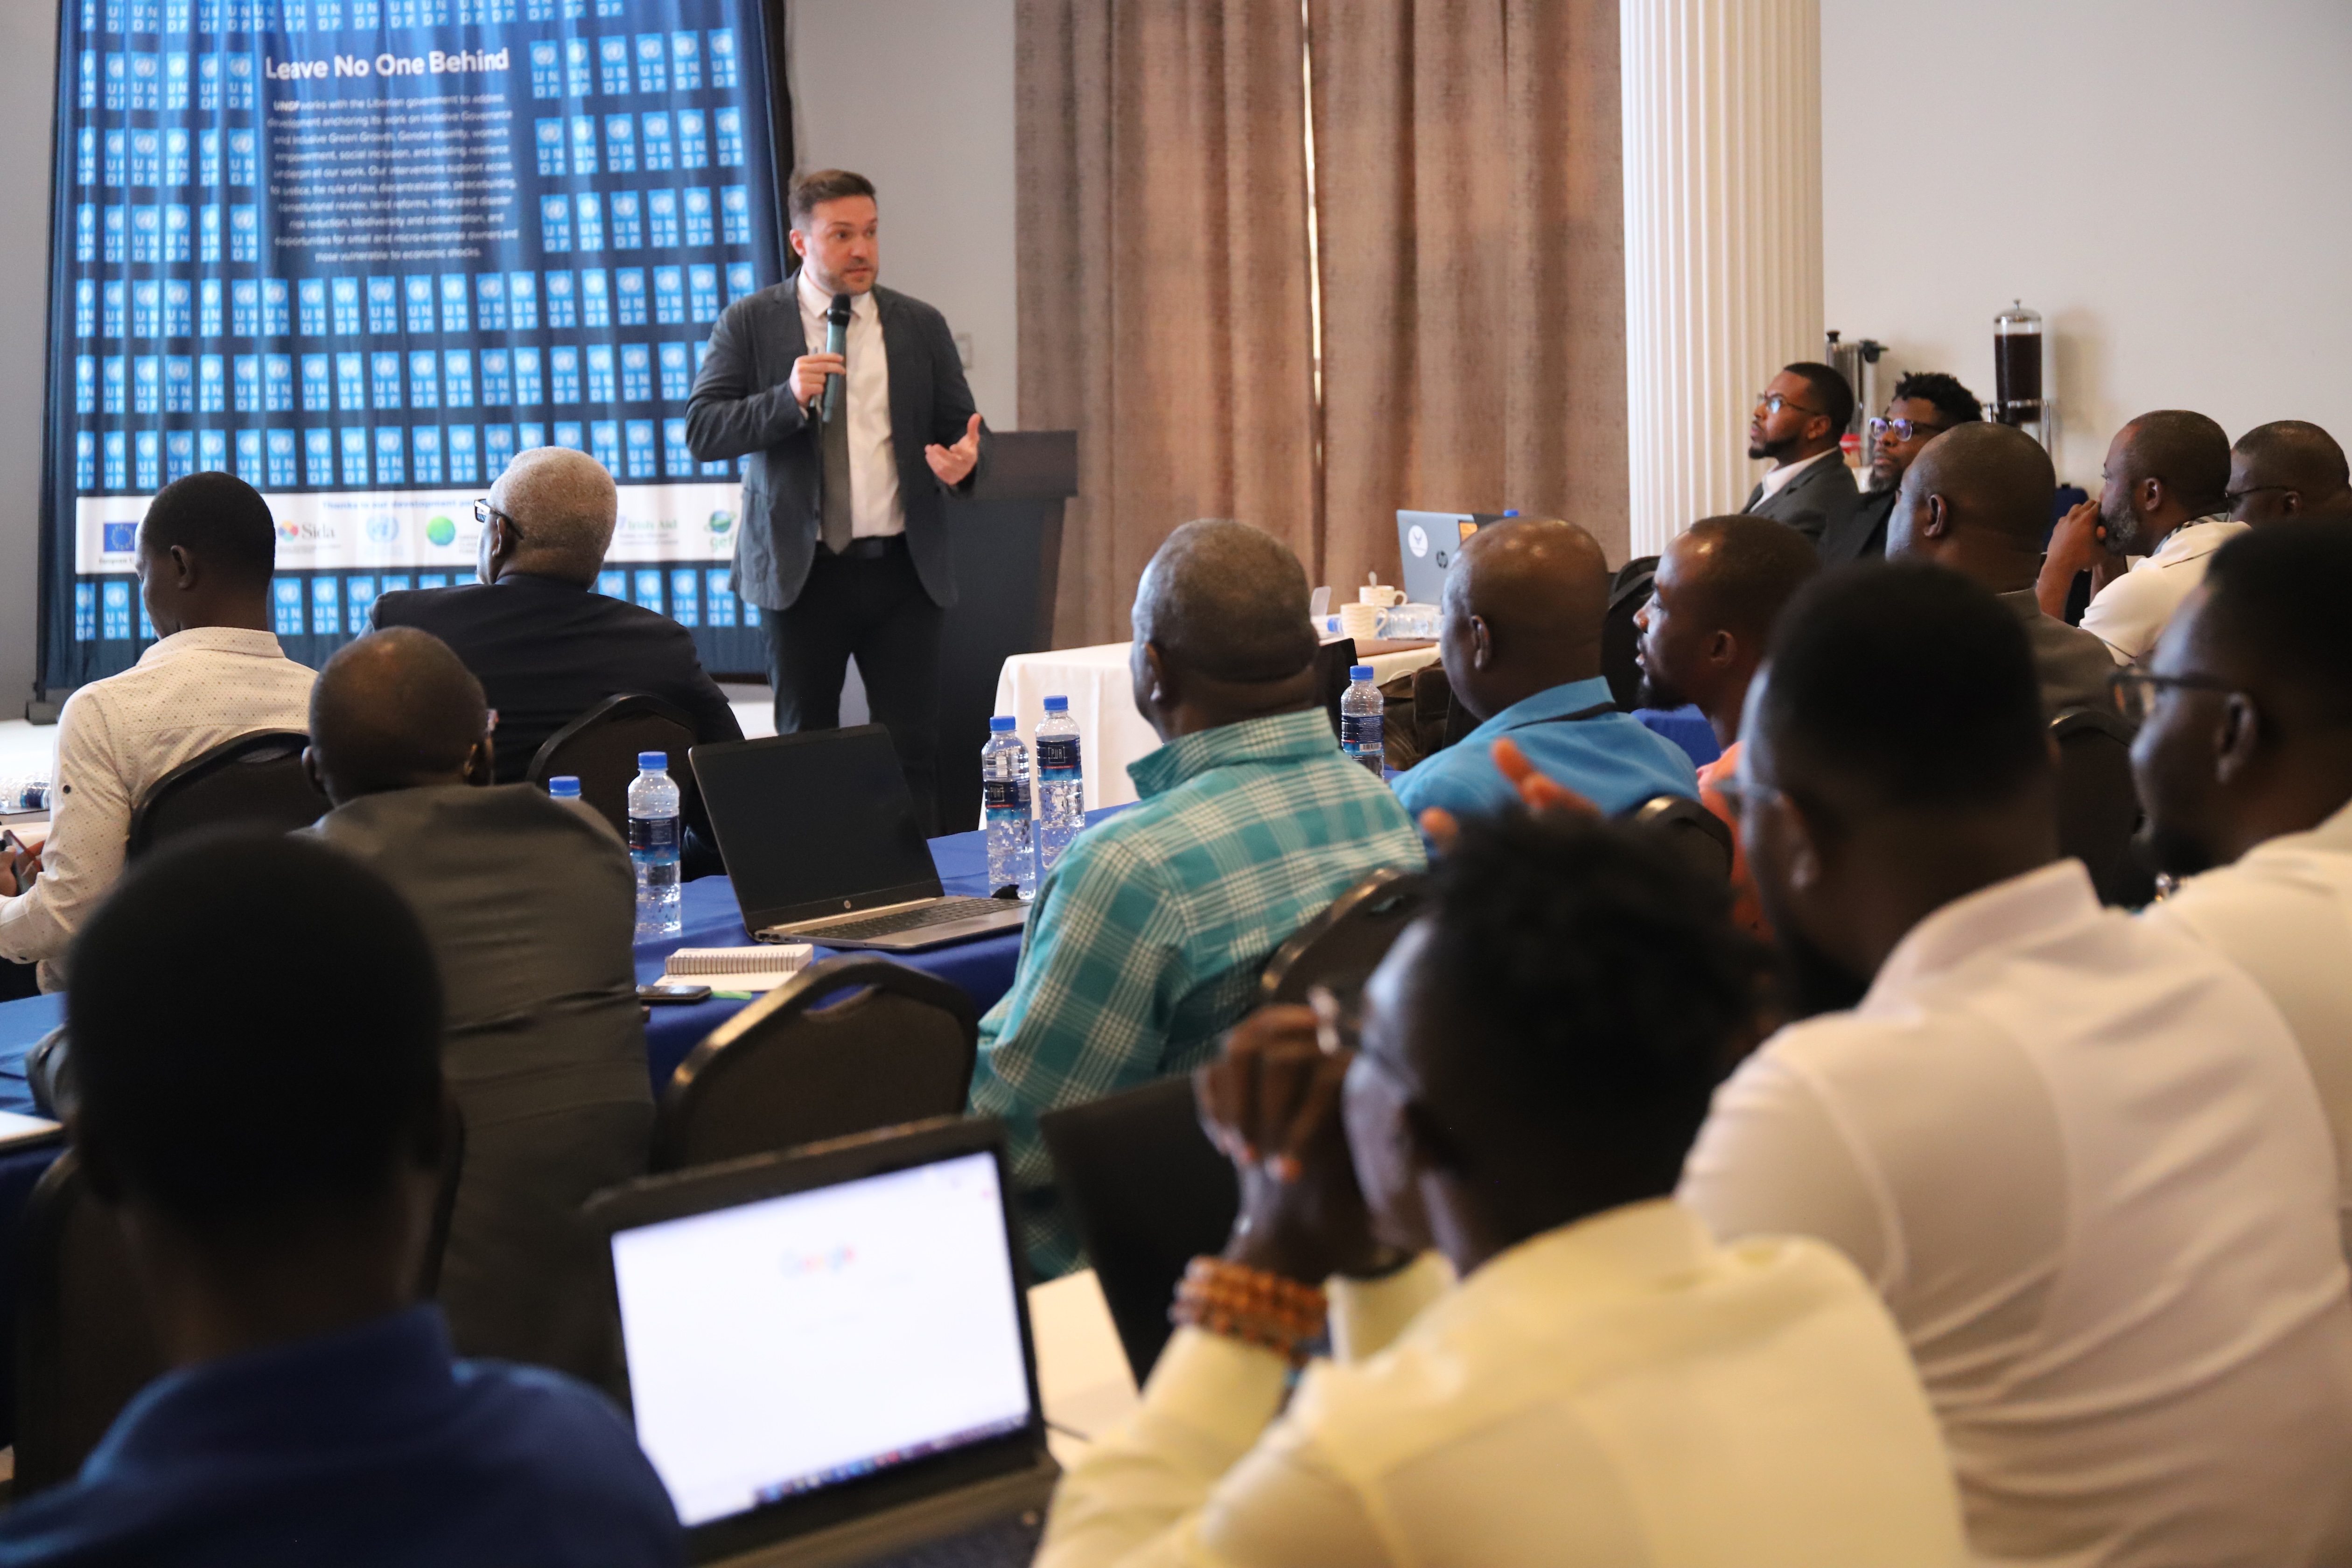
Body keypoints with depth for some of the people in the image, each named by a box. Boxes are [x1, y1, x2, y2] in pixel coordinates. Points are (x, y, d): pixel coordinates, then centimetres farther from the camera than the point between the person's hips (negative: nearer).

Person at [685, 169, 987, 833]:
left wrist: (965, 458, -13)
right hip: (802, 572, -1)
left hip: (902, 571, 2)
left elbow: (962, 426, 12)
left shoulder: (920, 327, 9)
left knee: (912, 746, 0)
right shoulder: (750, 324, 1)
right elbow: (701, 431, -5)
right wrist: (788, 399, -20)